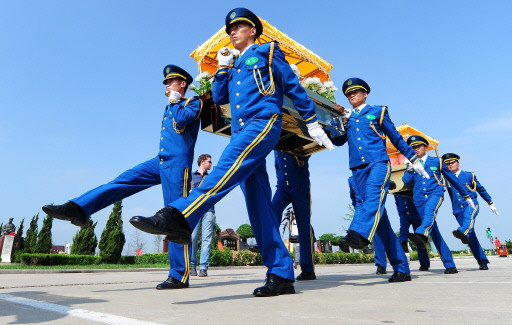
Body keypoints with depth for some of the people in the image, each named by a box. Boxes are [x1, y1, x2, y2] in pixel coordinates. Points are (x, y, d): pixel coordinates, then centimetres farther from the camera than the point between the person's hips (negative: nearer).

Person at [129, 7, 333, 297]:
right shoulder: (235, 67, 30)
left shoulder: (268, 52, 14)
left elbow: (294, 88, 10)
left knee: (227, 167, -31)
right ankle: (282, 275, -2)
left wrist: (313, 124, 7)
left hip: (264, 122, -6)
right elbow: (219, 97, 21)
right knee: (259, 205, -3)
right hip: (243, 131, 6)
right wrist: (223, 65, 17)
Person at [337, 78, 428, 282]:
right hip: (358, 169, 3)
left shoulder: (378, 111, 15)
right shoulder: (346, 118, 23)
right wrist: (343, 121, -1)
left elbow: (396, 137, 17)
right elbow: (338, 140, 10)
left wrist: (414, 160, 18)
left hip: (378, 163, -3)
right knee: (378, 213, -1)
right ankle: (402, 269, 4)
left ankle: (359, 233, -60)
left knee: (374, 196, -33)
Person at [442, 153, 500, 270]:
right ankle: (482, 261, 7)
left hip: (471, 204, -2)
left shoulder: (469, 175, 12)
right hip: (458, 210, 2)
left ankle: (463, 232, -68)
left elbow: (481, 189, 20)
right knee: (471, 236, 0)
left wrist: (491, 204, 25)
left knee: (468, 215, -38)